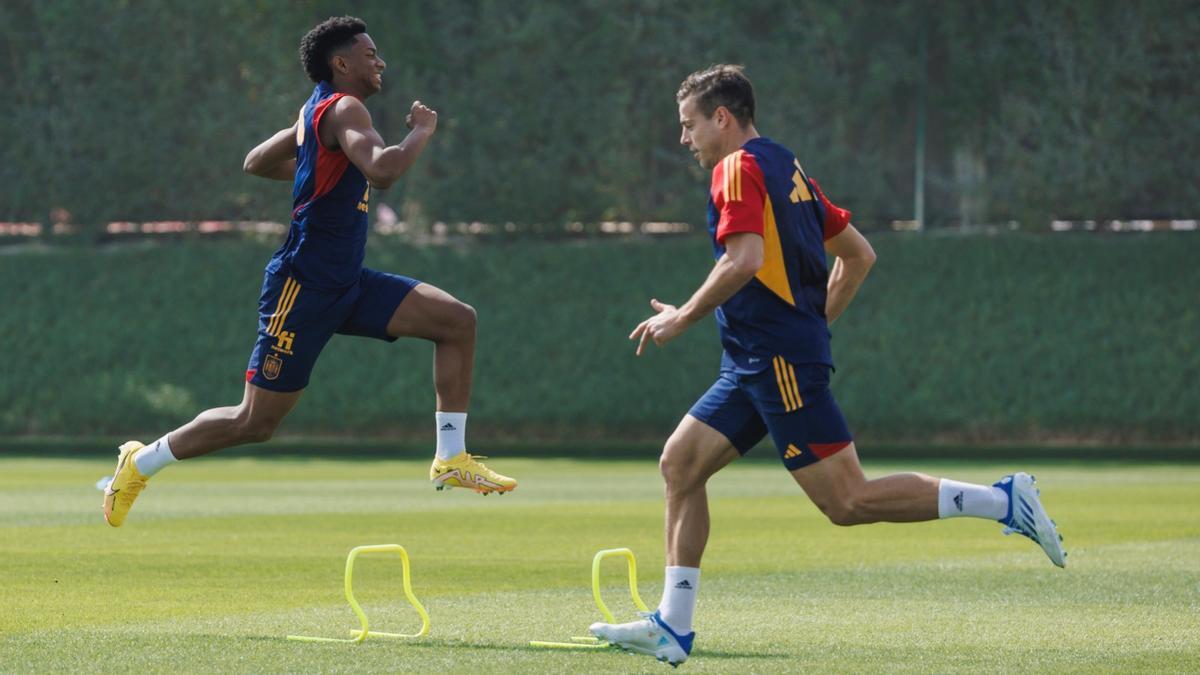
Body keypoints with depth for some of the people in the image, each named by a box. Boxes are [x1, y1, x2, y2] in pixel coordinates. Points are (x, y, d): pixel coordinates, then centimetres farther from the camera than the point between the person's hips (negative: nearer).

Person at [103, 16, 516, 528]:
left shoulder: (317, 110, 13)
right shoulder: (344, 108, -16)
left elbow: (257, 162, 26)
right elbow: (383, 170, -34)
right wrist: (422, 131, -17)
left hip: (347, 284, 10)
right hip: (306, 285, -10)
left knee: (458, 319, -3)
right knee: (256, 422, -3)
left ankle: (452, 461, 0)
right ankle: (140, 464, 16)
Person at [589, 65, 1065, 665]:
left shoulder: (739, 169, -9)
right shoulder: (788, 170, 19)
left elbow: (745, 259, -24)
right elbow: (859, 253, 22)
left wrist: (684, 317, -14)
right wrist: (816, 321, 23)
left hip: (779, 361, -10)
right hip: (756, 362, 10)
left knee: (846, 501, -11)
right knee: (680, 462, 7)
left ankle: (1002, 501, -11)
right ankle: (672, 626, 4)